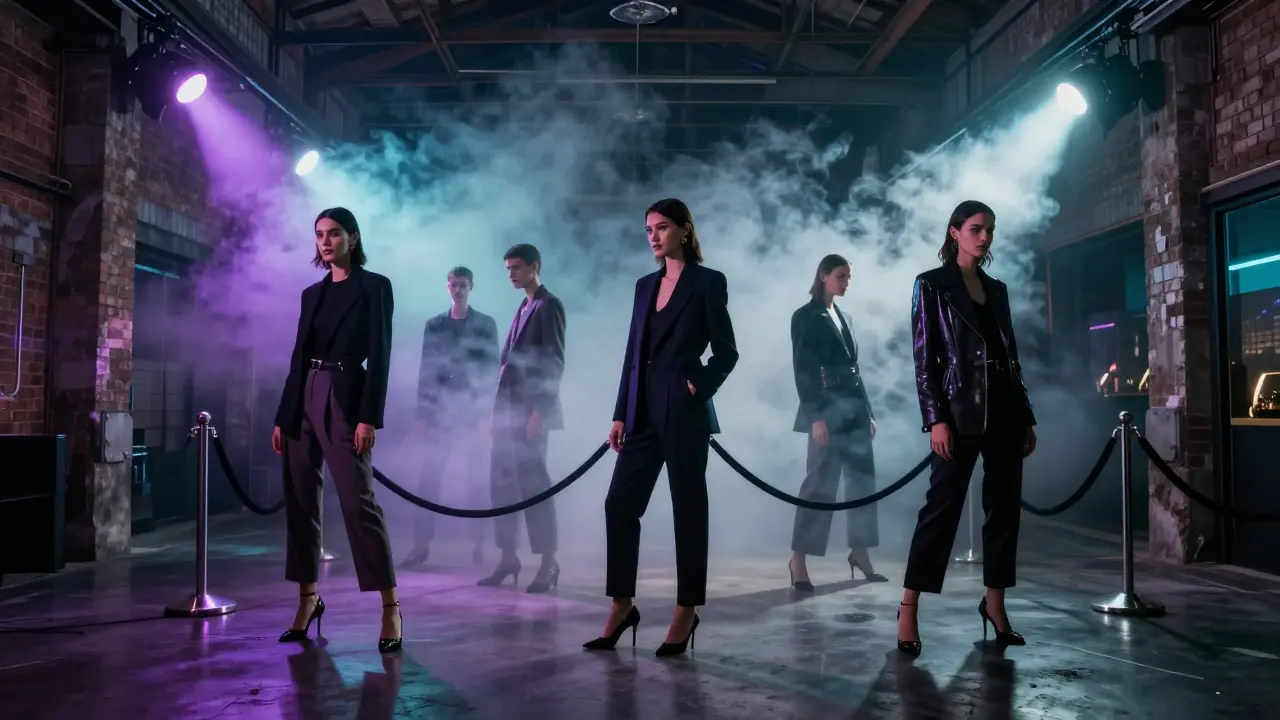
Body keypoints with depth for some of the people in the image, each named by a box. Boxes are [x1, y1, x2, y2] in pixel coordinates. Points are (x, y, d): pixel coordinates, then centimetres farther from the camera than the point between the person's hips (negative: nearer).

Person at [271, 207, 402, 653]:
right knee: (300, 502, 8)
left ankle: (390, 607, -4)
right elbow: (298, 356, 16)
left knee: (358, 502, -10)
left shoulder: (374, 286, -3)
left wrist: (369, 418, -18)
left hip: (343, 401, -7)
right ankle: (308, 599, 19)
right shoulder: (312, 293, 15)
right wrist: (282, 416, 12)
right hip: (303, 402, 7)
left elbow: (379, 357, -10)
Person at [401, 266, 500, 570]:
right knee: (430, 480, -2)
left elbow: (491, 371, 0)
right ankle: (422, 545, 2)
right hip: (439, 413, 2)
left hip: (471, 414, -2)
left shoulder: (486, 325, 4)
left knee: (474, 482, 1)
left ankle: (478, 545, 7)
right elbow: (425, 371, 8)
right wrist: (421, 414, 1)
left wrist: (485, 413, -8)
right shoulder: (434, 325, 11)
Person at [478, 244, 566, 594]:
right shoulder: (523, 308, 19)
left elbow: (555, 362, -14)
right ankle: (508, 558, 18)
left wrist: (540, 412, -20)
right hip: (508, 410, 9)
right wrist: (498, 411, 14)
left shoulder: (549, 305, -7)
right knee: (502, 485, 9)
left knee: (534, 486, -6)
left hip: (531, 410, -9)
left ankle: (548, 564, 2)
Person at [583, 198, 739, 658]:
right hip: (643, 410, 6)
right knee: (620, 503, 3)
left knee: (687, 509, 2)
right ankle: (622, 606, 14)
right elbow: (633, 353, 13)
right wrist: (620, 414, 10)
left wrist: (699, 387, -15)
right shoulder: (645, 286, 14)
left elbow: (726, 352, -3)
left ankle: (686, 612, 14)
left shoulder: (708, 281, -3)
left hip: (683, 411, -6)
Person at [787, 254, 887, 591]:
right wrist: (816, 416, -20)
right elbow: (802, 370, -12)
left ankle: (860, 553, 18)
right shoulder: (805, 316, -5)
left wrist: (868, 411, 14)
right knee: (821, 482, -7)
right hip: (828, 409, -8)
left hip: (854, 408, 8)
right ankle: (798, 559, -1)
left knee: (862, 479, 8)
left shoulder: (842, 316, 17)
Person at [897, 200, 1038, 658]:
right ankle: (908, 608, -2)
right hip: (961, 411, -6)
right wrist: (936, 419, -16)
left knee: (1004, 508, 8)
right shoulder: (932, 285, -1)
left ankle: (994, 602, 19)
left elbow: (1012, 356, 17)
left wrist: (1026, 417, 13)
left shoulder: (997, 289, 15)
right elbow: (924, 357, -8)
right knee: (942, 507, -8)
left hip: (1004, 410, 6)